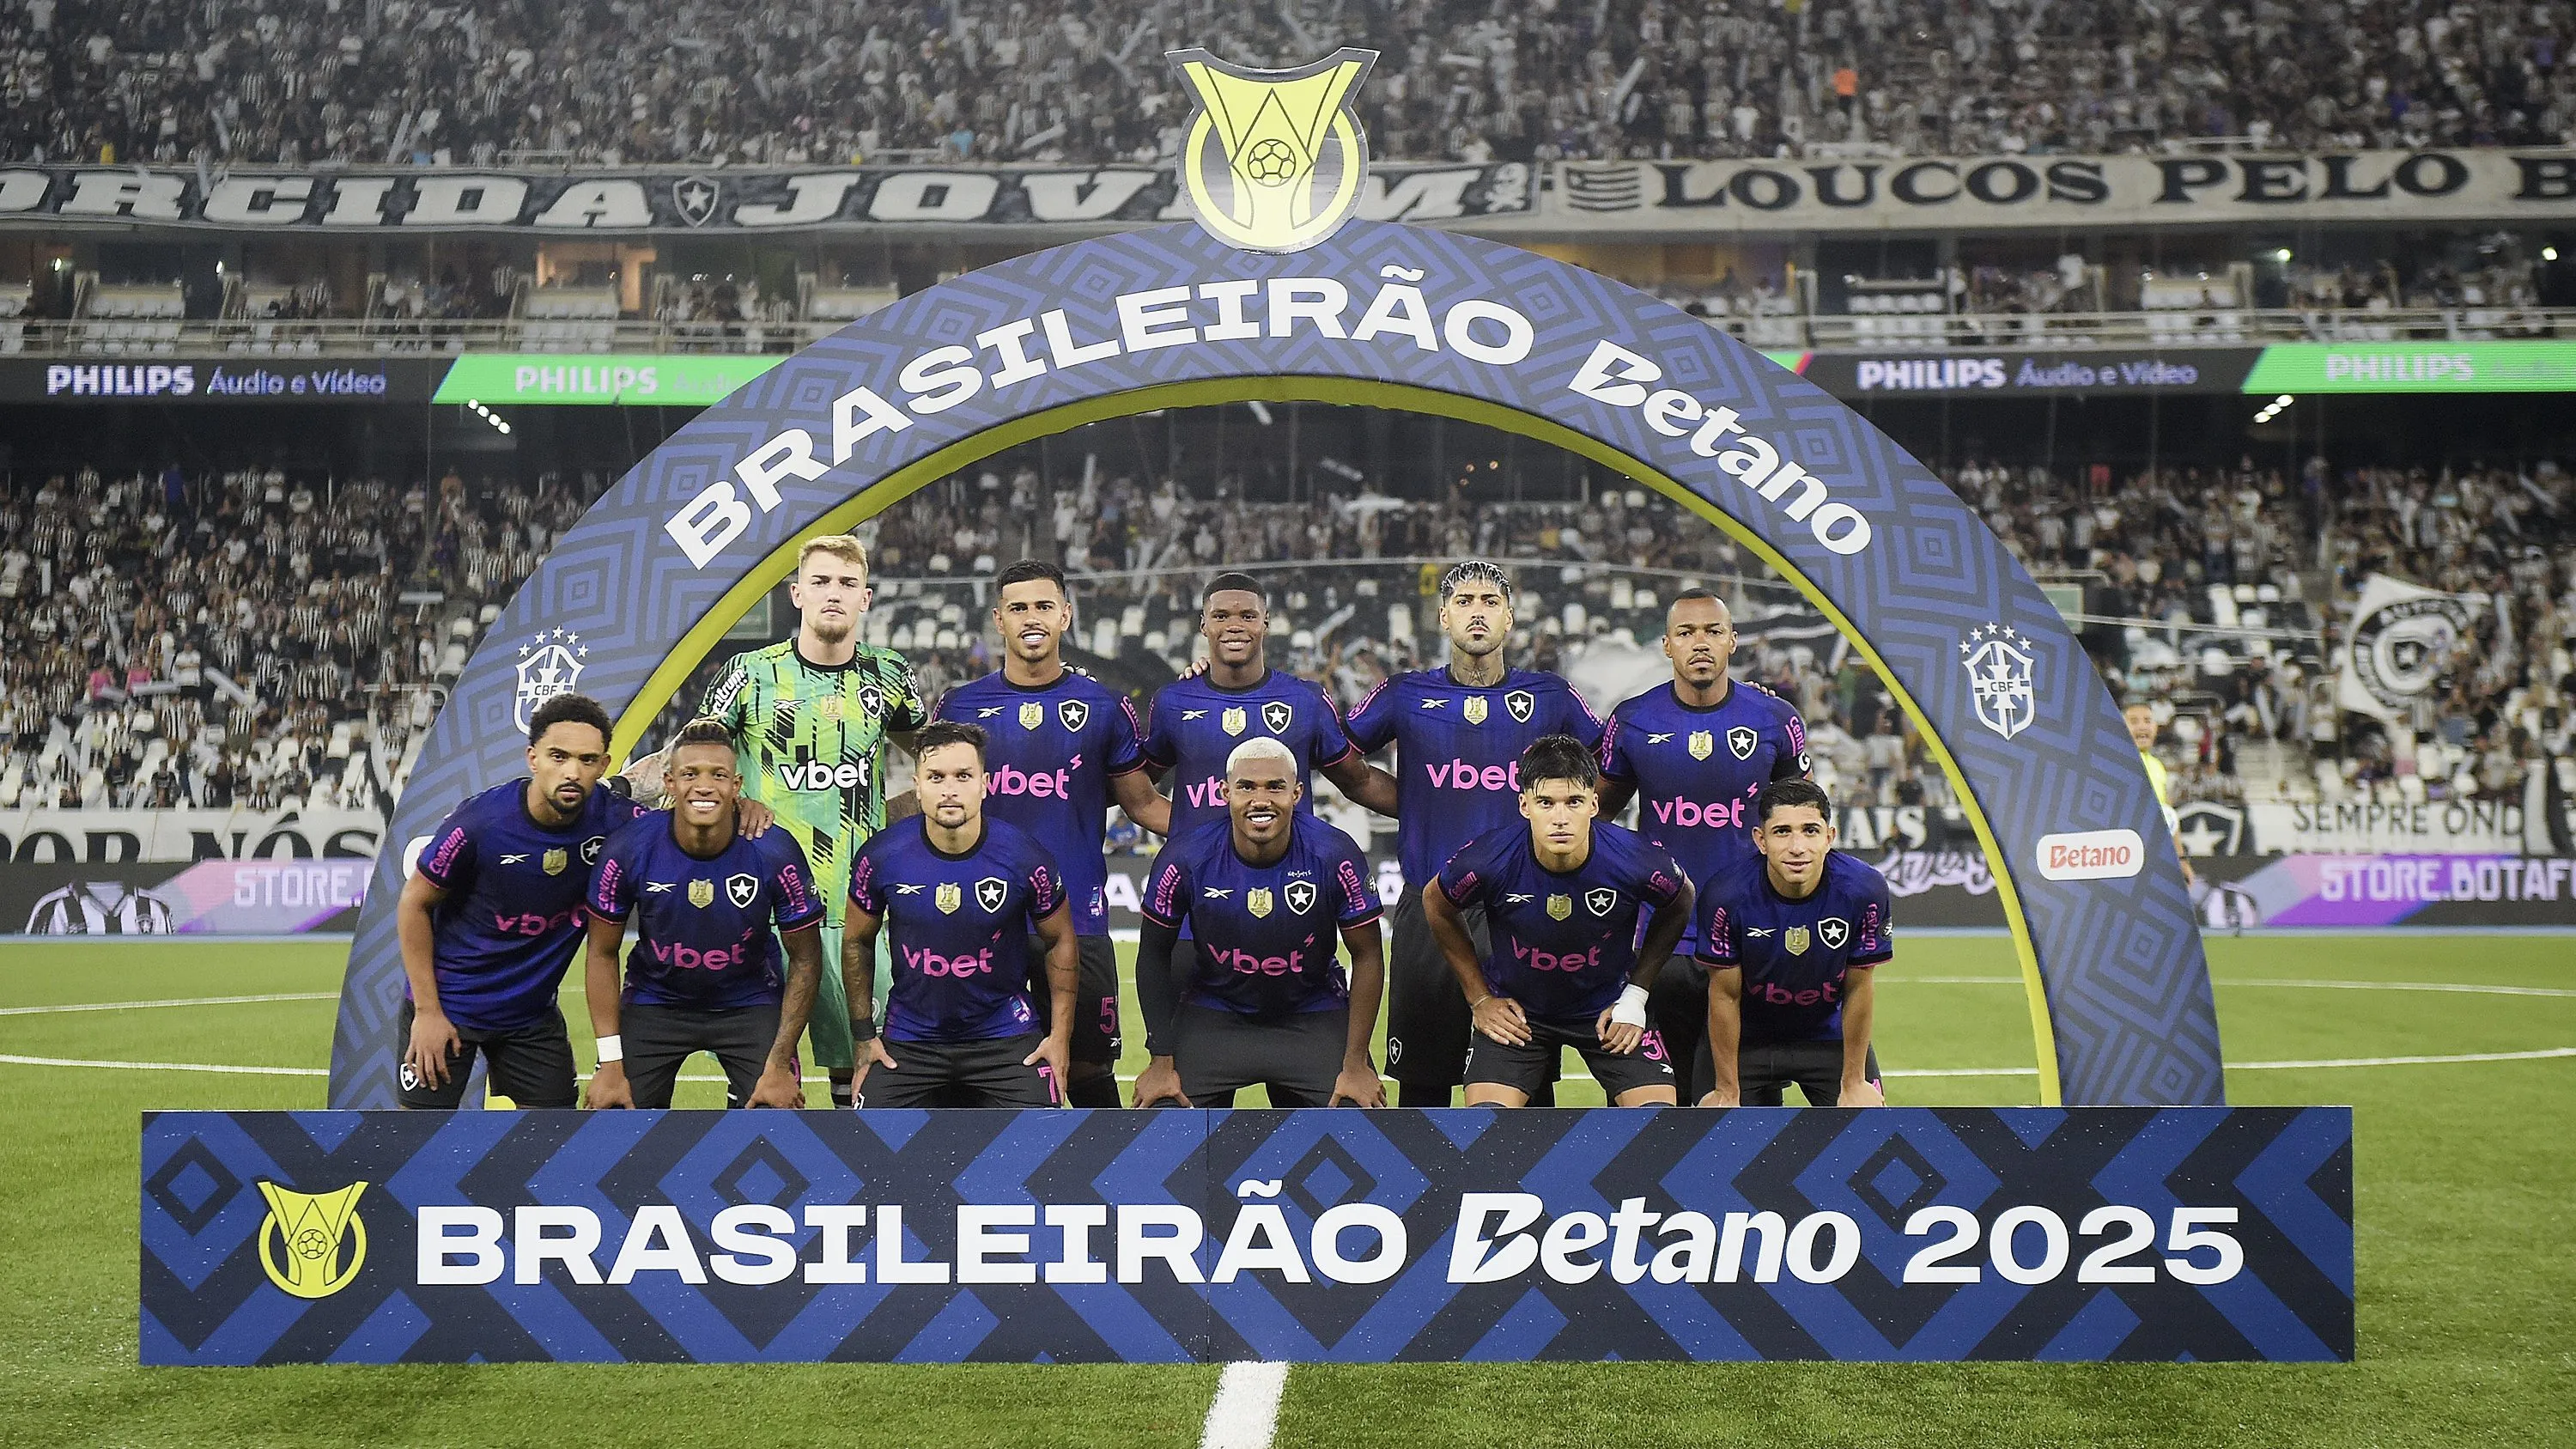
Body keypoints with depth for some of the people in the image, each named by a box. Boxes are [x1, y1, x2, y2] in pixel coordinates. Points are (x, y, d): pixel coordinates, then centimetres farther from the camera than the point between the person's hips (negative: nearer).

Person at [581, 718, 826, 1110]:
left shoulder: (775, 853, -23)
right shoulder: (628, 850, -20)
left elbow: (805, 961, -11)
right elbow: (602, 954, -7)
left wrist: (779, 1064, -13)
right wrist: (610, 1062, -11)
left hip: (752, 1005, -1)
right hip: (653, 1001, 1)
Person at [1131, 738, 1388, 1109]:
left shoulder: (1335, 857, -18)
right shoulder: (1186, 860, -17)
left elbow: (1367, 957, -8)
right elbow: (1154, 956, -4)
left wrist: (1356, 1065, -10)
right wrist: (1161, 1062, -5)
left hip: (1313, 1017, 0)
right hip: (1212, 1015, 0)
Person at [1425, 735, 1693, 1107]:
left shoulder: (1637, 862, -25)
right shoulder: (1489, 860, -26)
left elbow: (1678, 906, 0)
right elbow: (1436, 906, -2)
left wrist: (1635, 995, -4)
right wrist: (1480, 998, -1)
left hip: (1609, 1009, 1)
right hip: (1513, 1011, 0)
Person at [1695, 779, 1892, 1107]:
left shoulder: (1863, 890, -23)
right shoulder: (1727, 895, -26)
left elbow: (1859, 989, -10)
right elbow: (1725, 996, -14)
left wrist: (1853, 1083, -4)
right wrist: (1727, 1091, -7)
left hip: (1831, 1037, 1)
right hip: (1748, 1040, -1)